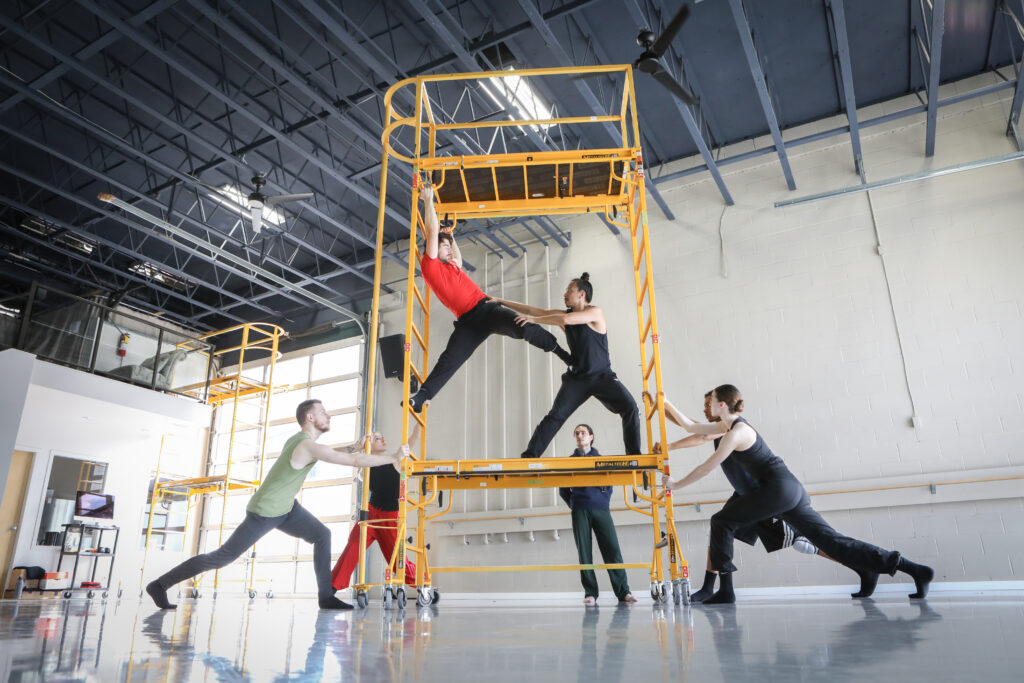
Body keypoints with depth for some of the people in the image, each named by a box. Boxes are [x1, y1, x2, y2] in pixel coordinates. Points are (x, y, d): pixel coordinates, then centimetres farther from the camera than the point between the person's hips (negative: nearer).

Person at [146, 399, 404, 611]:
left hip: (286, 508, 9)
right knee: (222, 557, 0)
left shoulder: (299, 439, 1)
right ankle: (160, 585, 15)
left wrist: (357, 445, 6)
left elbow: (328, 453, 21)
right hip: (264, 513, -9)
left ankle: (326, 596, 1)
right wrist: (394, 457, -25)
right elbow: (356, 461, -32)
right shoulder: (308, 446, -28)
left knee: (322, 535, -1)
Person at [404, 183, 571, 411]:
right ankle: (420, 397, -8)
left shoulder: (450, 266, 22)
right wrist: (428, 200, 4)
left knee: (522, 327, -19)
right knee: (448, 360, -13)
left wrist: (451, 238, 44)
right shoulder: (430, 265, 2)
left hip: (486, 308, 4)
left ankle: (560, 350, -6)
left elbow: (459, 259, 50)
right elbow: (432, 231, -3)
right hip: (467, 321, -4)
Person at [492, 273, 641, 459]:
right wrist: (501, 301, 5)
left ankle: (634, 456, -13)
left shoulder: (595, 312, -11)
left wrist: (533, 320, -22)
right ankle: (529, 455, -12)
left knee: (630, 409, -20)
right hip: (577, 377, 3)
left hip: (602, 376, -3)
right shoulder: (564, 313, 6)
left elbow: (565, 320, -27)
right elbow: (531, 310, 6)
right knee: (555, 416, -10)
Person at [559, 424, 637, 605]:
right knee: (584, 552, -3)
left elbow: (609, 483, 16)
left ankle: (623, 592, -4)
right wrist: (573, 505, 4)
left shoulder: (600, 459, 16)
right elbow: (563, 490, 15)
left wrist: (605, 500, 3)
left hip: (601, 509, 0)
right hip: (580, 511, 0)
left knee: (612, 549, -7)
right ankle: (590, 593, 1)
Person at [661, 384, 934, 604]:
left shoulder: (736, 432, -11)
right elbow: (693, 428, 23)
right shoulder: (730, 425, 16)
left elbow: (707, 468, -11)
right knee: (831, 541, 6)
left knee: (722, 521, -2)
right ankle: (916, 570, 4)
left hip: (778, 489, -10)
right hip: (789, 489, 10)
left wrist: (676, 484, -1)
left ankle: (725, 589, -1)